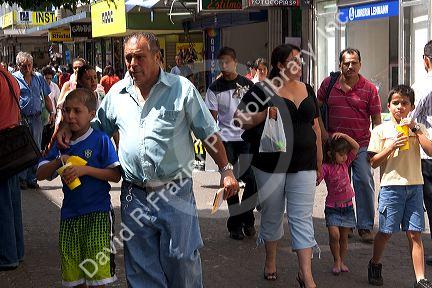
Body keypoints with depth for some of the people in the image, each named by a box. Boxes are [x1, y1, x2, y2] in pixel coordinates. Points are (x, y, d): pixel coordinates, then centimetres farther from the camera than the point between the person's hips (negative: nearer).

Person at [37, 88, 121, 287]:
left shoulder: (101, 140, -5)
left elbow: (115, 175, -9)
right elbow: (40, 174, 8)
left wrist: (85, 169, -18)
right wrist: (58, 161, -10)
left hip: (97, 213, -5)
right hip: (69, 214, 5)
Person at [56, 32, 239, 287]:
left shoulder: (182, 88, -2)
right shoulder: (117, 92, 8)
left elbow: (209, 133, 2)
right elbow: (98, 126, 24)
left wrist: (226, 170, -1)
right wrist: (68, 129, 6)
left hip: (175, 193, -3)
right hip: (134, 196, 3)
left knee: (182, 259, 1)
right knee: (141, 266, 9)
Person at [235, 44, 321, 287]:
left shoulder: (307, 90, 11)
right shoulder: (263, 90, -4)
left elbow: (316, 128, 16)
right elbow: (241, 119, -5)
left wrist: (319, 163, 16)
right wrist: (264, 115, -21)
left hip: (303, 166, 3)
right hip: (270, 165, -3)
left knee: (303, 218, -2)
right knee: (272, 215, 11)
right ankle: (271, 261, 31)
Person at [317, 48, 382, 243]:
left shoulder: (369, 89, -1)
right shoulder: (328, 84, 2)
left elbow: (376, 120, 1)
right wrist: (323, 134, 1)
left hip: (361, 145, -2)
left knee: (364, 183, -7)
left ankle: (365, 227, 3)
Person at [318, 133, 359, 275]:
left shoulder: (345, 162, 2)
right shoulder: (326, 167, -12)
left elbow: (356, 147, -2)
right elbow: (316, 181, -22)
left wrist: (343, 136, -13)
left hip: (347, 206, 4)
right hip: (332, 206, -4)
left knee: (344, 237, 8)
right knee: (334, 235, -13)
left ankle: (342, 262, 20)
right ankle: (336, 261, 5)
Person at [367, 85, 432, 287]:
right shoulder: (381, 130, 3)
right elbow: (374, 162, 0)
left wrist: (416, 130, -10)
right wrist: (392, 146, -12)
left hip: (414, 186, 2)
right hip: (391, 186, -2)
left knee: (414, 234, -1)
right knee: (385, 232, 5)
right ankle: (374, 265, 29)